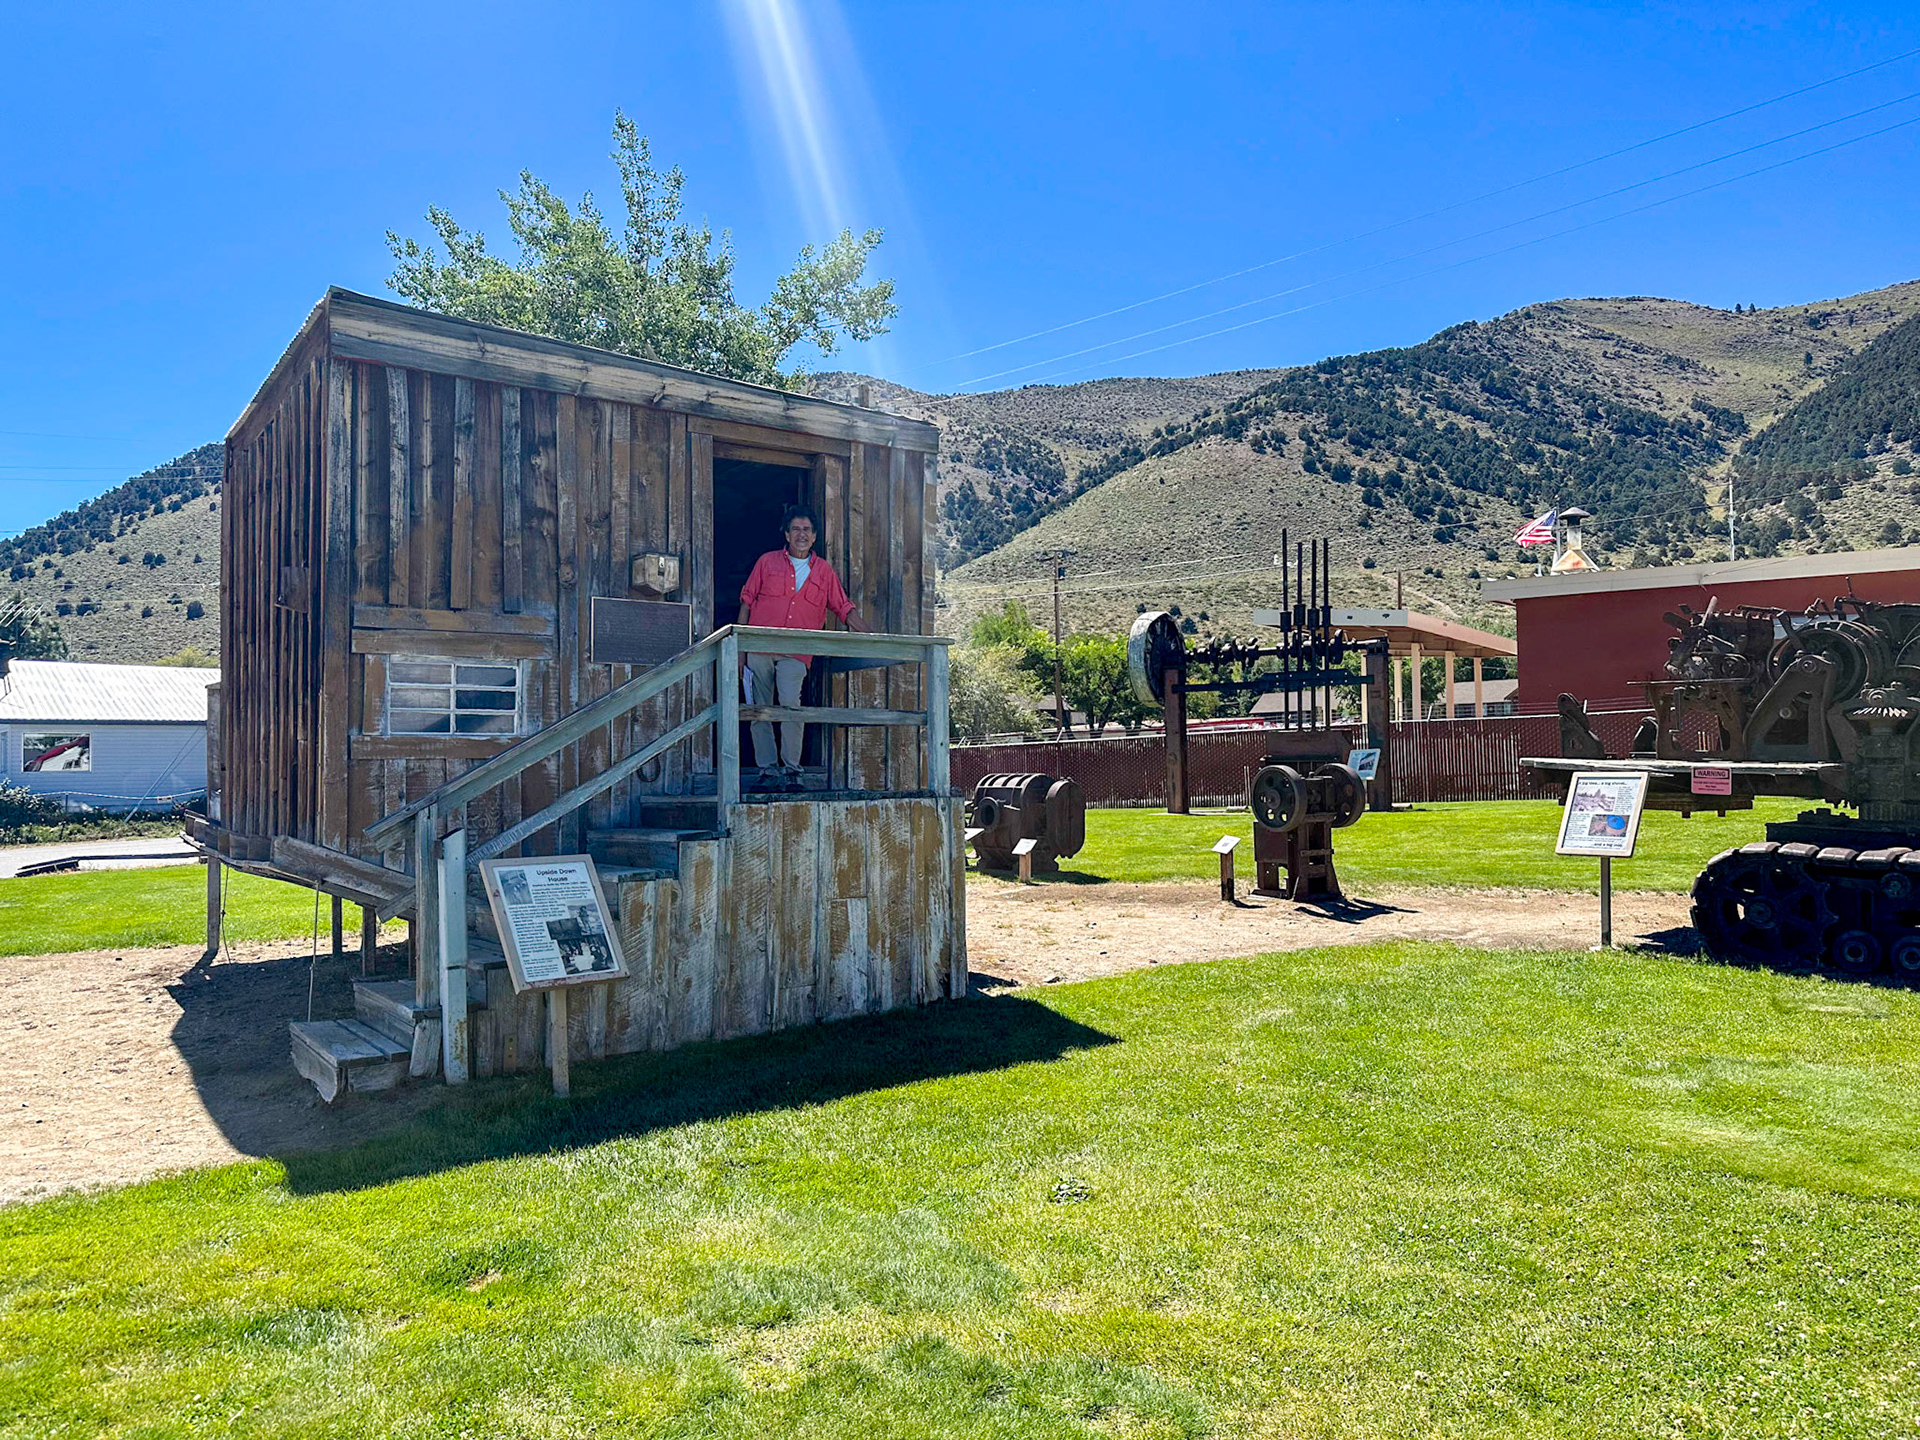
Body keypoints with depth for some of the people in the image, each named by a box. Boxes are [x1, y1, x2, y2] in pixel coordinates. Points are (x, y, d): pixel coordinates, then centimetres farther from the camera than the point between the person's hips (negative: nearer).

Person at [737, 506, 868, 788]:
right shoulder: (767, 562, 11)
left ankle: (791, 769, -14)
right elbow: (747, 600, 12)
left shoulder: (824, 571, 13)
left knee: (790, 701, -21)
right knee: (760, 708, 1)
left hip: (796, 653, -1)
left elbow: (844, 608, 15)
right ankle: (767, 768, 8)